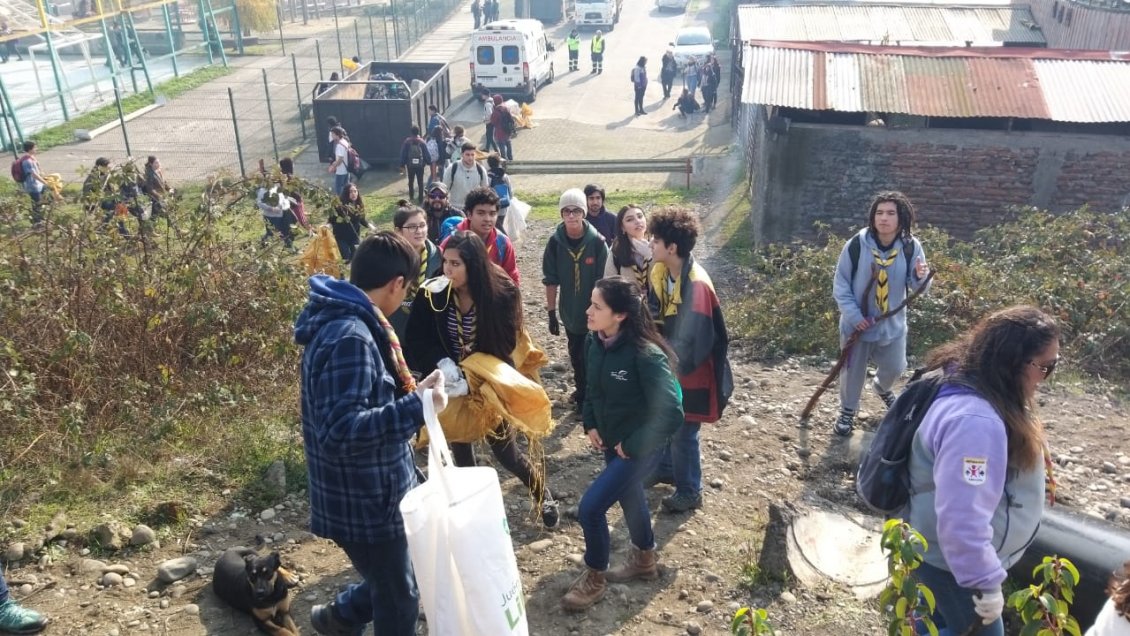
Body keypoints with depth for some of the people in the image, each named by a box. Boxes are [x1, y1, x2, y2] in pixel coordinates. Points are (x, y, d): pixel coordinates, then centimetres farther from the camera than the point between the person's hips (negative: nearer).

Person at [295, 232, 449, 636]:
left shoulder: (349, 322, 5)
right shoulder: (349, 337, -28)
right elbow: (341, 431, -35)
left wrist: (412, 391, 16)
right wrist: (416, 406, -33)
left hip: (377, 491, 10)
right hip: (364, 501, -9)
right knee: (400, 602, 12)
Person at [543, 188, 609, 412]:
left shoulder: (597, 242, -15)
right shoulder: (555, 242, -8)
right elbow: (551, 280, -3)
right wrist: (551, 312, -2)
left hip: (594, 312, -3)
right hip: (570, 312, 3)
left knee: (589, 356, 3)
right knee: (576, 355, 17)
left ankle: (586, 395, 21)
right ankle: (581, 390, 37)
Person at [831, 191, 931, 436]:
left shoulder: (910, 246, -10)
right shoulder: (857, 244, -18)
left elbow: (917, 287, -5)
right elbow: (841, 284, -10)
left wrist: (921, 276, -28)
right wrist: (853, 315, -18)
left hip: (893, 323, 3)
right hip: (858, 322, -3)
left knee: (894, 368, 19)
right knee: (853, 370, 9)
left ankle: (881, 387, 55)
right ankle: (847, 411, 33)